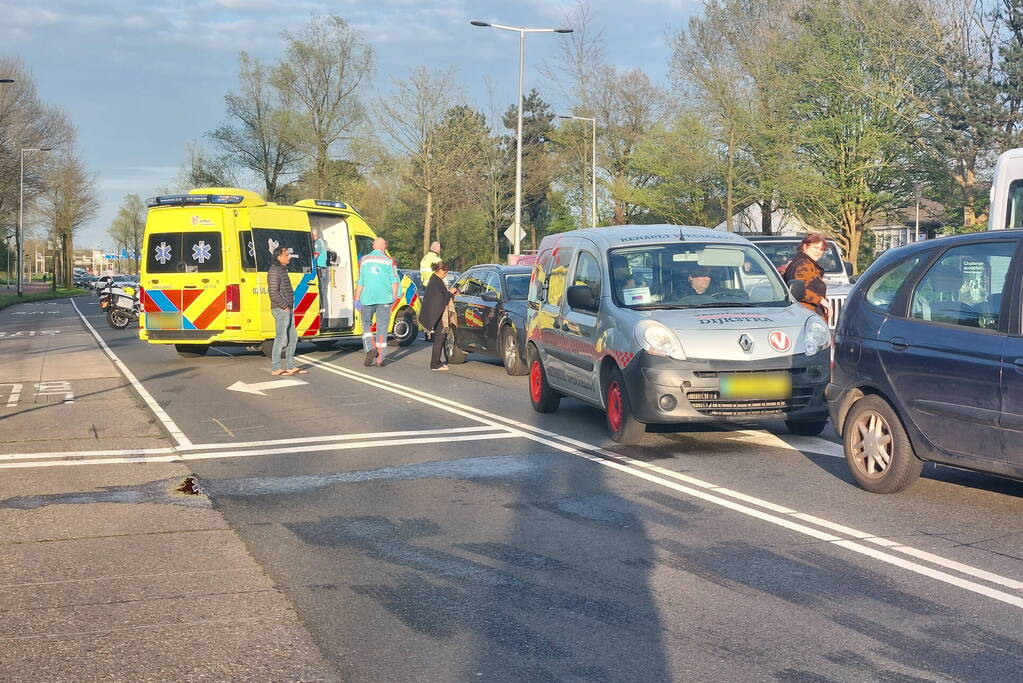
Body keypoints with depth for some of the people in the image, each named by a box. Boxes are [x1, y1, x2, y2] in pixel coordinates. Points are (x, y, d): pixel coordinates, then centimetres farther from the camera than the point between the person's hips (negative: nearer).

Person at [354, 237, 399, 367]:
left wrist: (357, 299, 7)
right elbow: (395, 280, -6)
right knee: (382, 328, 4)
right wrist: (394, 296, -2)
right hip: (384, 298, -1)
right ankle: (379, 359, 3)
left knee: (366, 324, 16)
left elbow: (360, 282, 5)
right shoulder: (389, 261, 2)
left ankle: (370, 349, -6)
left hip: (368, 298, 1)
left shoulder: (364, 260, 6)